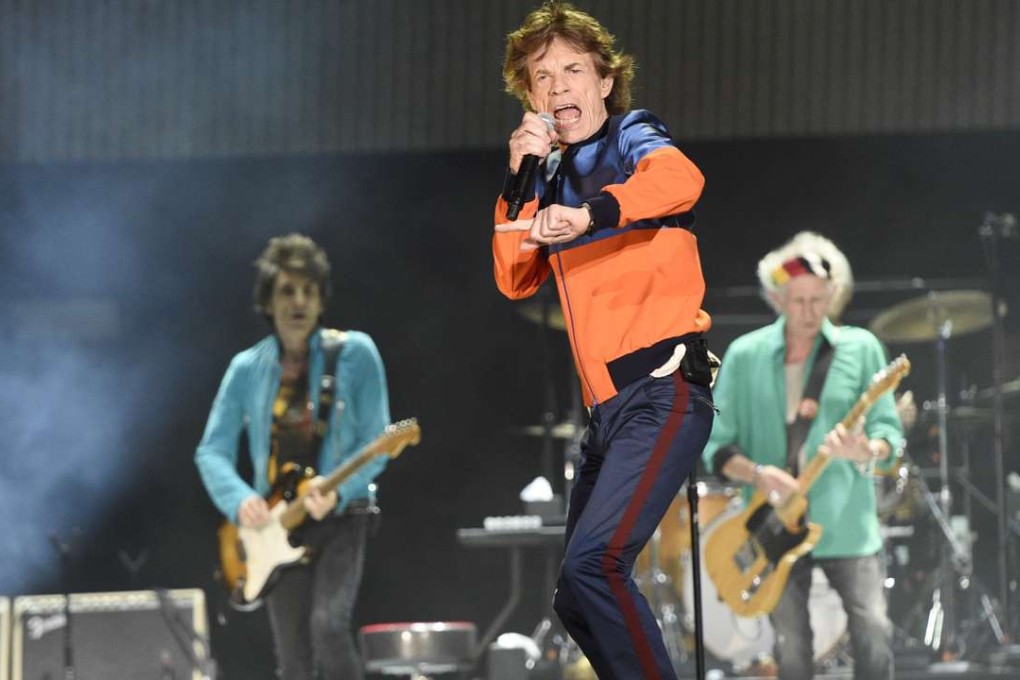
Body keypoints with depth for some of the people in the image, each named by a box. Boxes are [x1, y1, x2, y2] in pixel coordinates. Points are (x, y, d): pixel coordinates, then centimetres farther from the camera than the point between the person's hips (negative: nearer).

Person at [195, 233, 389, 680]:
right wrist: (239, 499, -14)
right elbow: (212, 451, 5)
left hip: (340, 517, -3)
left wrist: (338, 490, -23)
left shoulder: (354, 354, -5)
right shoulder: (248, 369, 4)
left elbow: (376, 441, -7)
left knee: (329, 624, -25)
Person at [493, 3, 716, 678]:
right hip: (606, 407, 8)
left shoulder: (632, 136, 1)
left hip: (661, 391, -8)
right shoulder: (555, 178, 20)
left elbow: (681, 179, -23)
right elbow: (515, 280, 10)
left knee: (593, 562, -25)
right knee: (576, 599, 9)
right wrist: (520, 178, 1)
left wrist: (591, 213, -39)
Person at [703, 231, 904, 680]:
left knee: (874, 637, -12)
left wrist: (869, 452, -23)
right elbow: (716, 445, 4)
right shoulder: (745, 356, 5)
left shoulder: (860, 349, 3)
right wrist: (757, 474, -15)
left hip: (846, 524, -1)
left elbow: (888, 431, 0)